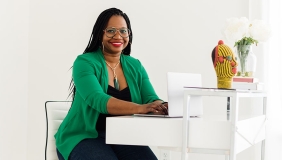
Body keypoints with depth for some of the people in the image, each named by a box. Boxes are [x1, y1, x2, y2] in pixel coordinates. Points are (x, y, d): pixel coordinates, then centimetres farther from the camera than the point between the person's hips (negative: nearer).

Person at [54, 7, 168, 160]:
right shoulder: (84, 62, -9)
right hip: (85, 136, -4)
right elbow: (98, 100, -25)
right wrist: (140, 108, -39)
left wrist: (163, 106, -29)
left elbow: (151, 99, -3)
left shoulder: (135, 66, 8)